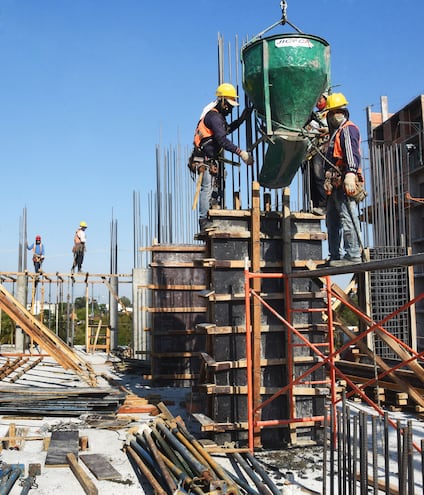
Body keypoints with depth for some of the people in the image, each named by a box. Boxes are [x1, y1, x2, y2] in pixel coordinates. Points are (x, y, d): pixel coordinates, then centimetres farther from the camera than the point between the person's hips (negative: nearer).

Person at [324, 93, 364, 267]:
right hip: (335, 184, 10)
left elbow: (352, 154, -18)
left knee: (347, 218, -14)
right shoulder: (336, 131, 27)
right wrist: (329, 182, 24)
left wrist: (350, 174, -31)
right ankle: (335, 257, 17)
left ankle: (353, 255, -15)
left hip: (345, 182, -10)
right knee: (332, 221, 11)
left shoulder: (348, 129, -2)